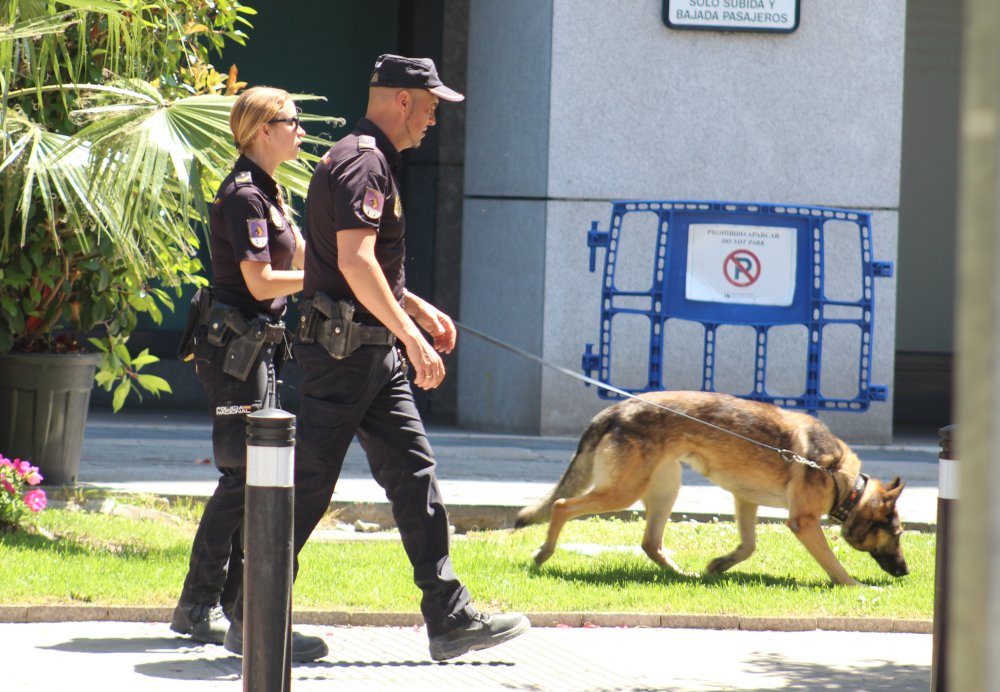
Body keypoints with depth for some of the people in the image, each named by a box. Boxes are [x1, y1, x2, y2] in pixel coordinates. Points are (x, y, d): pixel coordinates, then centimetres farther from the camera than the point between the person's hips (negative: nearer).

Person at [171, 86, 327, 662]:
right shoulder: (243, 195, -13)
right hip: (235, 349, -11)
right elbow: (260, 281, -19)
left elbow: (295, 264, 16)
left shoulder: (264, 193, 18)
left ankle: (199, 608, 18)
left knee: (240, 481, 12)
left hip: (257, 348, 11)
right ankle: (252, 620, -9)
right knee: (253, 479, -10)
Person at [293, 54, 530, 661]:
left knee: (414, 472, 6)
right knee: (310, 481, -5)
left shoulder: (373, 161, 20)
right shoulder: (362, 162, -15)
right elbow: (355, 261, -26)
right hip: (345, 351, -11)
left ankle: (452, 618, 5)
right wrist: (410, 335, -27)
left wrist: (419, 308, 27)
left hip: (375, 356, 11)